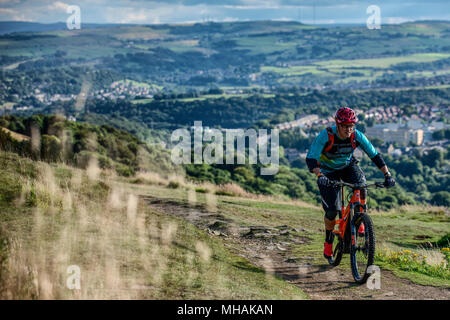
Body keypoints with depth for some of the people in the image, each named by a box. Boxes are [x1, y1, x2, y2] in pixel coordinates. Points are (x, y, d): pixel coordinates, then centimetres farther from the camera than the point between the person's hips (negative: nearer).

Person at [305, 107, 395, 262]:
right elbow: (310, 158, -36)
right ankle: (328, 243, 13)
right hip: (328, 171, -2)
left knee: (360, 183, -32)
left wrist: (387, 174, -25)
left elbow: (375, 155, -15)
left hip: (348, 166, 2)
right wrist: (319, 175, -54)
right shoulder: (325, 136, -31)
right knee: (332, 210, -12)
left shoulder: (357, 136, -21)